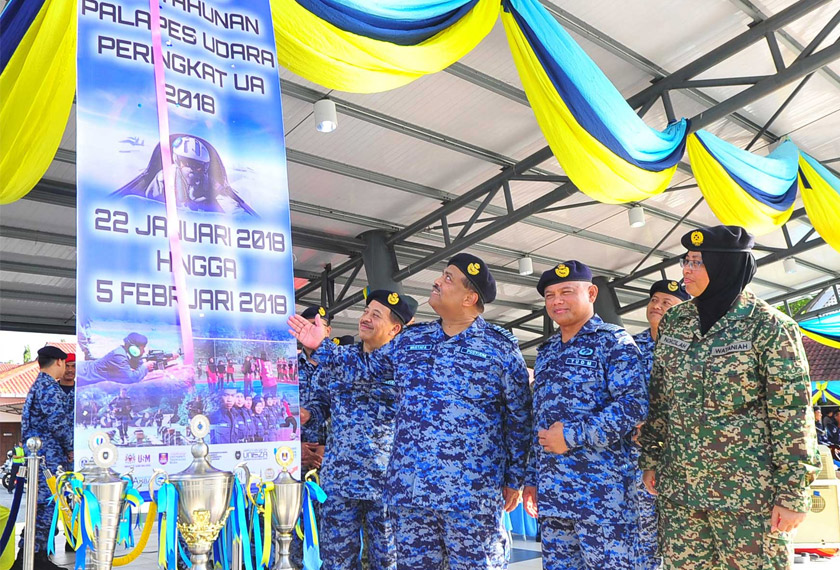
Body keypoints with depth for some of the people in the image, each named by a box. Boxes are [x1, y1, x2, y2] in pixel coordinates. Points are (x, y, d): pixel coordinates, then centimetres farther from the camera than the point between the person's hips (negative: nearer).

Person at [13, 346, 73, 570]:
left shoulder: (38, 385, 18)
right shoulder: (50, 387, -15)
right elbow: (57, 422, -20)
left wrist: (66, 448, 21)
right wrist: (70, 448, -8)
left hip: (40, 454, 10)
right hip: (50, 457, -10)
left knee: (44, 506, 14)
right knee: (45, 505, -9)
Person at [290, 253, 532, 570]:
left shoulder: (500, 347, -4)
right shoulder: (409, 340, 10)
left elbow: (519, 418, -1)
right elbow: (365, 367, 24)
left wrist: (515, 479, 0)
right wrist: (320, 347, 14)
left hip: (472, 494, -4)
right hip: (409, 490, 5)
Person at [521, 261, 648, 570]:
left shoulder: (613, 341, -3)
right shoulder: (546, 352, 18)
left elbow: (634, 405, -15)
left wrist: (573, 436, -16)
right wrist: (532, 478, 17)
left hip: (602, 492, -6)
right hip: (551, 493, 7)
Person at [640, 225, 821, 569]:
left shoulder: (769, 327, -9)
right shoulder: (674, 322, 5)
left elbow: (792, 414, -10)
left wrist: (793, 493, -11)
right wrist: (650, 460, 9)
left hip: (750, 492, -4)